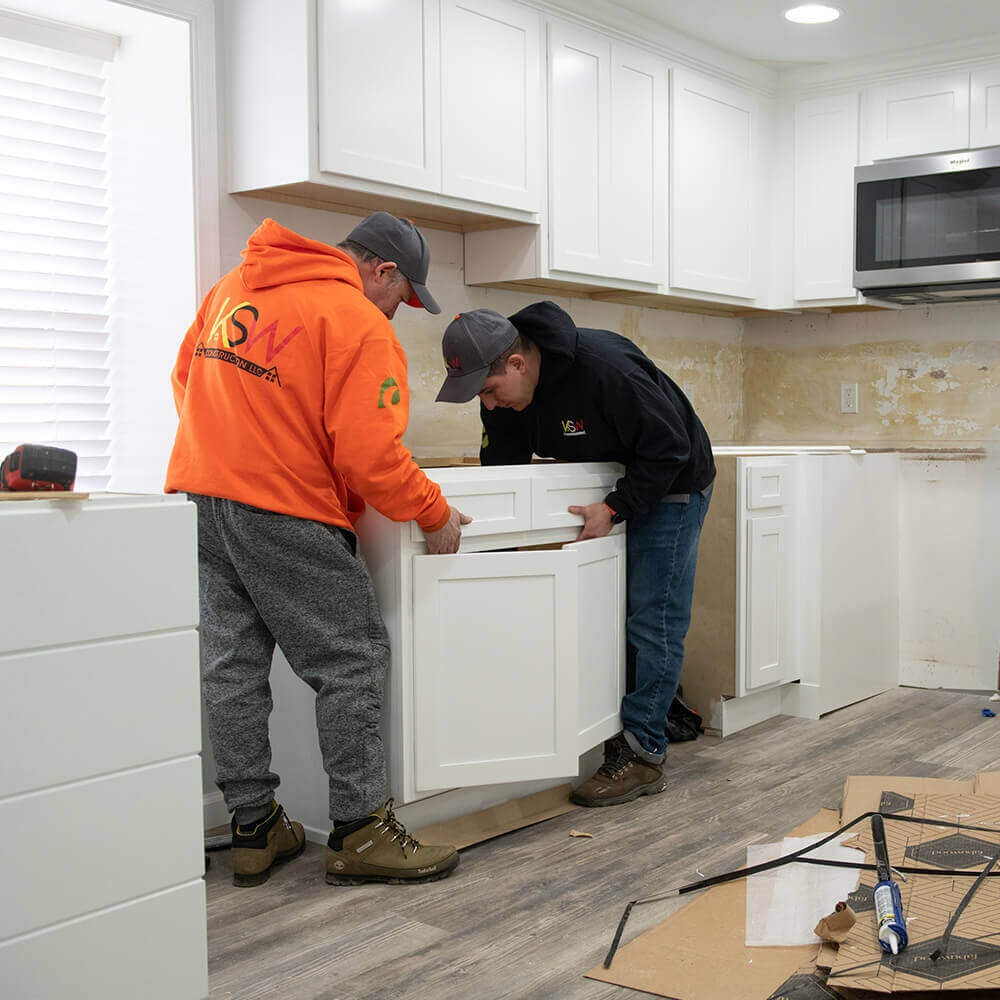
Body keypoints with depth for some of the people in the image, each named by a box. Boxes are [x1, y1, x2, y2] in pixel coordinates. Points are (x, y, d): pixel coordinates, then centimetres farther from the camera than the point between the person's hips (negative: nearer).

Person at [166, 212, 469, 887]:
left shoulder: (233, 288, 15)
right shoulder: (360, 325, -10)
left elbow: (186, 377, 22)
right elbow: (369, 454, -16)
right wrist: (436, 515, -4)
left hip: (198, 486, 8)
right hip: (284, 513, -8)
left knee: (234, 663, 11)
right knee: (353, 660, 1)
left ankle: (255, 830, 20)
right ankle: (360, 831, 6)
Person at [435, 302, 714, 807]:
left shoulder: (605, 368, -35)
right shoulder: (503, 396, -11)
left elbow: (668, 448, -28)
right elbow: (501, 468, -3)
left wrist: (614, 508, -29)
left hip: (669, 485, -8)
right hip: (613, 488, 8)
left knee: (653, 618, -9)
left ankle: (642, 753, -4)